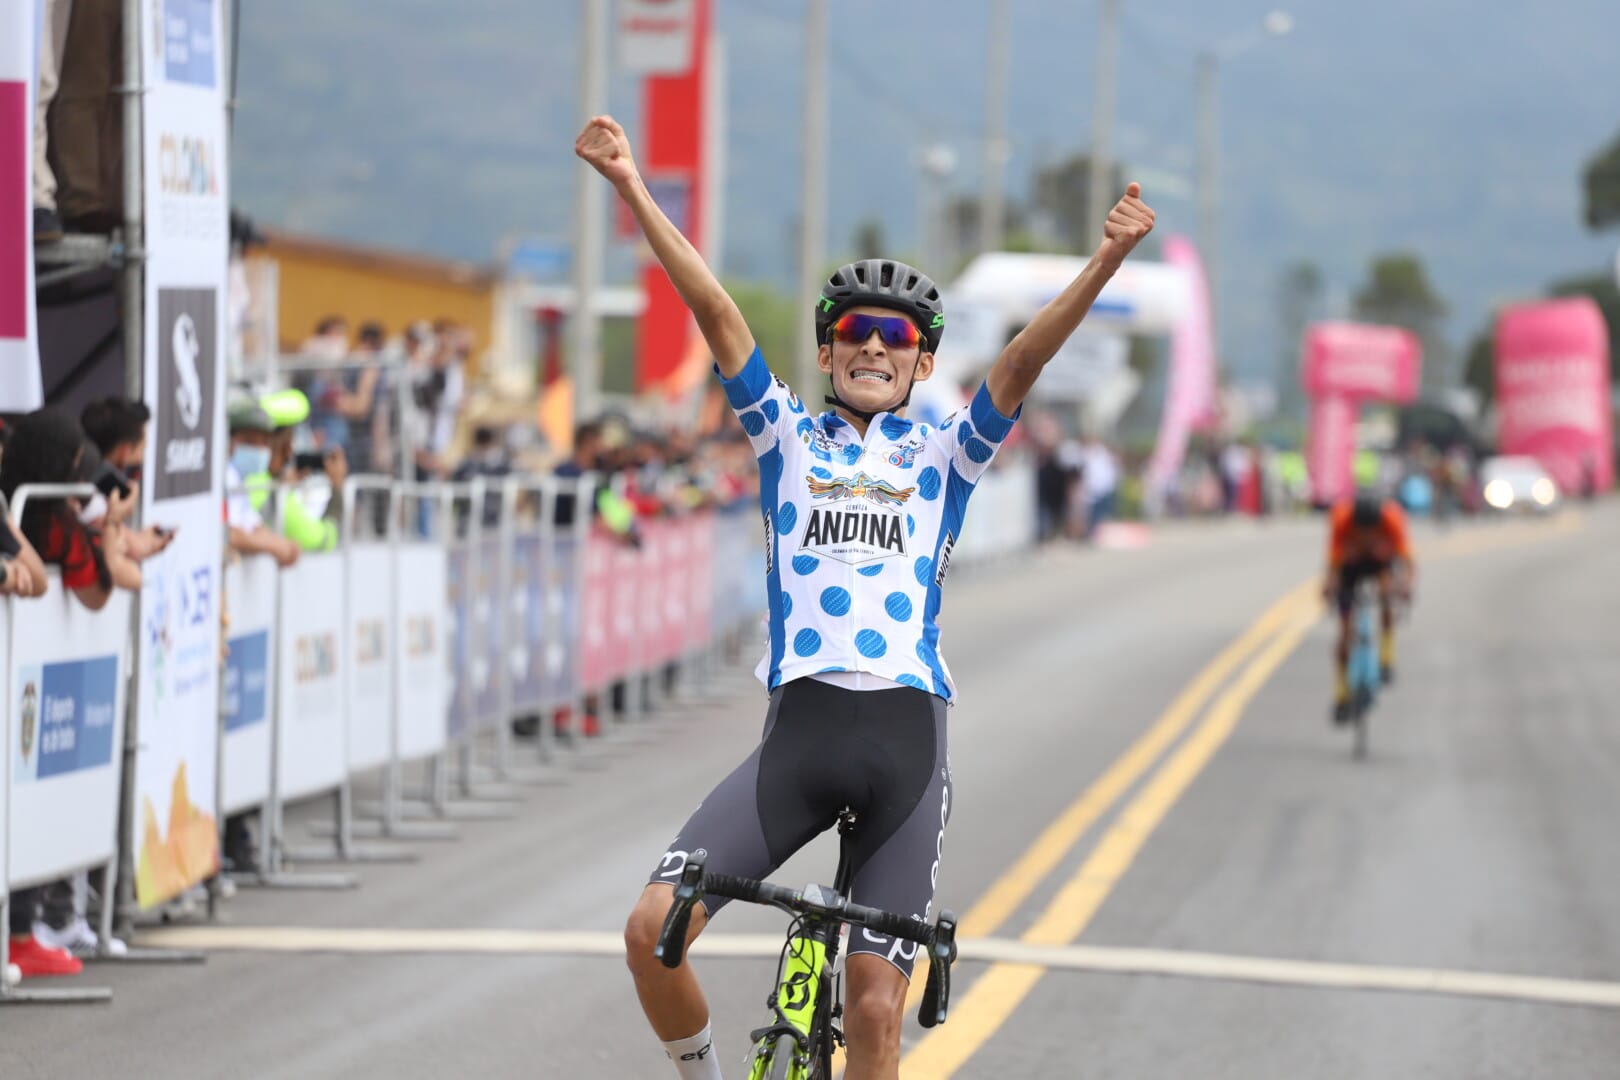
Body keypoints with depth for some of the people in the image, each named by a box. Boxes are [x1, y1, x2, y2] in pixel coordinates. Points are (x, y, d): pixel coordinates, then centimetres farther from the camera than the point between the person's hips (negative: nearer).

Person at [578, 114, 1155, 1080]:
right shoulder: (788, 438, 14)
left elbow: (1024, 359, -1)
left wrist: (1108, 262, -16)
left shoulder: (945, 455, 13)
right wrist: (632, 186, -2)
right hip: (799, 727, 1)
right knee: (652, 929, -15)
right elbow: (715, 311, 6)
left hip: (905, 735, 0)